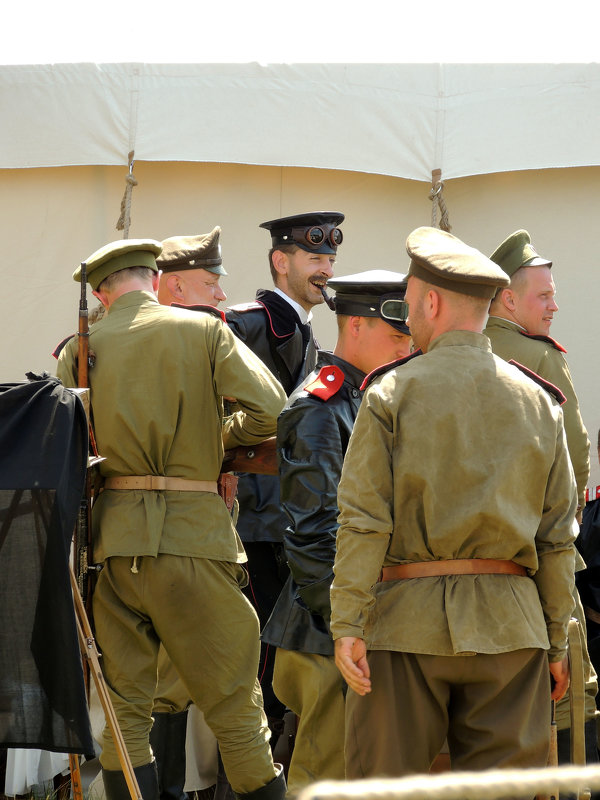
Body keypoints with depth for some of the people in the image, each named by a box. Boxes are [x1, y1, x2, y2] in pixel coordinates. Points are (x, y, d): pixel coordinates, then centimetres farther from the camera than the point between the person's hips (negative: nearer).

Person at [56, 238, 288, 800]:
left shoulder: (80, 349, 8)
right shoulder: (204, 331, 3)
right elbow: (270, 411, -6)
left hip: (111, 537, 2)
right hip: (191, 535, -2)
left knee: (123, 711, 8)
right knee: (235, 709, 3)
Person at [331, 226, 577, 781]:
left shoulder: (392, 394, -3)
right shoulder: (539, 401, 6)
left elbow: (363, 521, -9)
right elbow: (557, 536, 7)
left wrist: (348, 625, -9)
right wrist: (557, 641, 13)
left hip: (408, 624, -3)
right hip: (509, 625, 3)